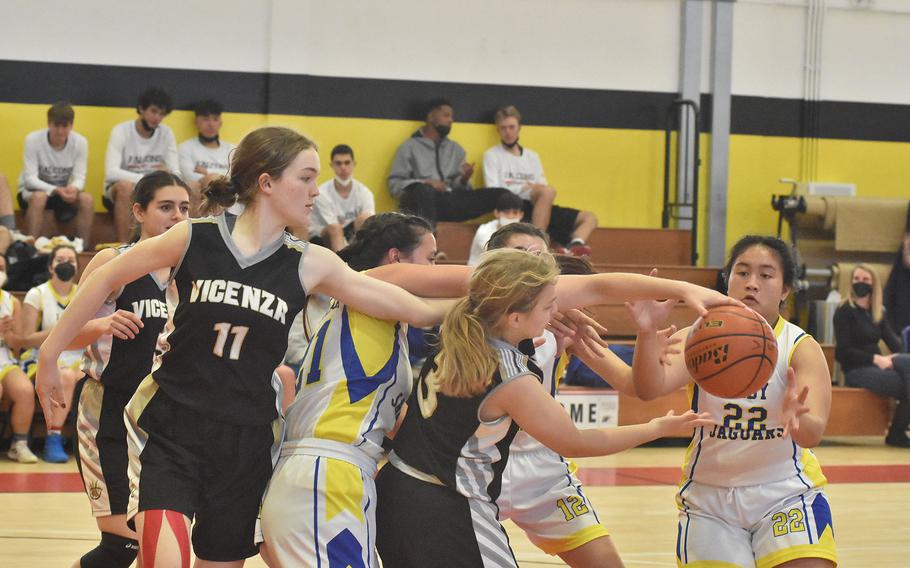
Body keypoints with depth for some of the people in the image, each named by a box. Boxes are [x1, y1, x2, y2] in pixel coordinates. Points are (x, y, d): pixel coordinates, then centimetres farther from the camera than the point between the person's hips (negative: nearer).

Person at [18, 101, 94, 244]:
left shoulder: (80, 142, -14)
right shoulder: (33, 140, -22)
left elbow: (80, 177, -14)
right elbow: (30, 179, -22)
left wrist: (74, 188, -39)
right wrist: (56, 190, -37)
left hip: (62, 191, 3)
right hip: (32, 190, -3)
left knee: (87, 199, -25)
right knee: (39, 197, -37)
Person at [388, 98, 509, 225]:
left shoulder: (455, 149, 23)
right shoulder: (410, 147, 9)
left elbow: (459, 186, 18)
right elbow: (394, 185, 1)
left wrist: (464, 180, -6)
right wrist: (426, 183, -13)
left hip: (451, 202, 5)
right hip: (423, 201, -5)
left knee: (500, 194, -15)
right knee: (425, 190, -42)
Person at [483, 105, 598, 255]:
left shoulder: (532, 156, 26)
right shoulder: (492, 155, 11)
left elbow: (543, 187, 17)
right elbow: (493, 191, -2)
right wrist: (524, 188, -10)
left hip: (537, 207, 6)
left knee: (589, 218, -9)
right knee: (547, 191, -36)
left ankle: (573, 248, -40)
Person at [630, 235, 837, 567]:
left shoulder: (802, 349, -9)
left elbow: (813, 434, -23)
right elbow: (650, 388, -26)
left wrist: (798, 419, -48)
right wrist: (647, 333, -46)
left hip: (787, 493, -1)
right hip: (709, 498, 1)